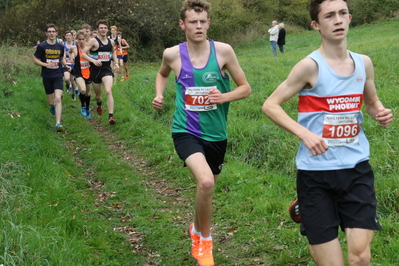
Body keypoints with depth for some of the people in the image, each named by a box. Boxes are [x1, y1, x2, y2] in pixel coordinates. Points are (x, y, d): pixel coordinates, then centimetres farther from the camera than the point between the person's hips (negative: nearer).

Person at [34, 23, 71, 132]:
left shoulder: (60, 46, 4)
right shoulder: (42, 46, -5)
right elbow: (35, 60, -1)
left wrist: (66, 65, 0)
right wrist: (46, 64, -18)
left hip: (58, 76, 0)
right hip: (47, 77, 0)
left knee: (58, 99, -17)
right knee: (51, 102, 9)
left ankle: (58, 124, -18)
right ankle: (52, 106, 49)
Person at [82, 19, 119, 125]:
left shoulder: (111, 42, 6)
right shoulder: (93, 41, -9)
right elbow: (83, 54, -13)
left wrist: (116, 62, 12)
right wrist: (93, 60, -28)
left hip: (107, 69, 1)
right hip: (95, 70, -1)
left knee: (108, 91, -20)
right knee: (98, 94, 13)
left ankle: (111, 116, -24)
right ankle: (99, 104, 51)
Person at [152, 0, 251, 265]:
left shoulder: (223, 51, -8)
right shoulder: (172, 54, -5)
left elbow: (245, 88, 0)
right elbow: (163, 74, 19)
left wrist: (224, 97, -19)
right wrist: (159, 95, 1)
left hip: (216, 134, 2)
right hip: (186, 131, -2)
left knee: (207, 188, 19)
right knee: (205, 182, -27)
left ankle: (197, 230, 52)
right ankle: (205, 241, -2)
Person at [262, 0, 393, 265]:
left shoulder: (364, 63, 5)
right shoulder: (310, 66, -10)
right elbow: (270, 105, -7)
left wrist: (380, 113, -1)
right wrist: (305, 133, -19)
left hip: (357, 167, 4)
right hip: (316, 171, -4)